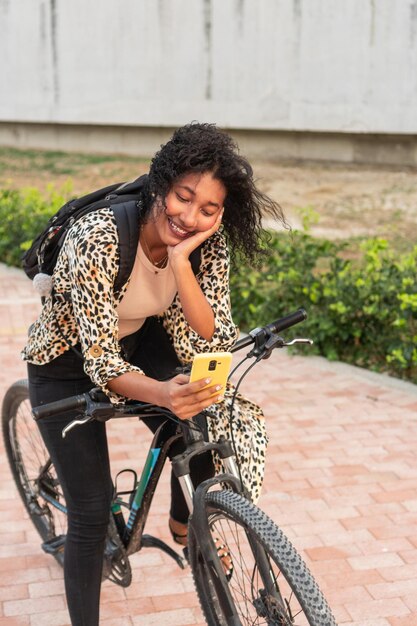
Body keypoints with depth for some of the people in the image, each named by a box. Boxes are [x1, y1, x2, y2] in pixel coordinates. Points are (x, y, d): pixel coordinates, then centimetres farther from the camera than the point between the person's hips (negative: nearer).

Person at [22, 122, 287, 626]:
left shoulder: (207, 245, -18)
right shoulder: (99, 237, -34)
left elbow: (209, 341, -22)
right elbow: (100, 360, -34)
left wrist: (180, 261, -35)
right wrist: (163, 393, -53)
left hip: (138, 345, 4)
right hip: (68, 363, -4)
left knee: (203, 438, -12)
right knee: (92, 513, -6)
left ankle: (182, 524, 20)